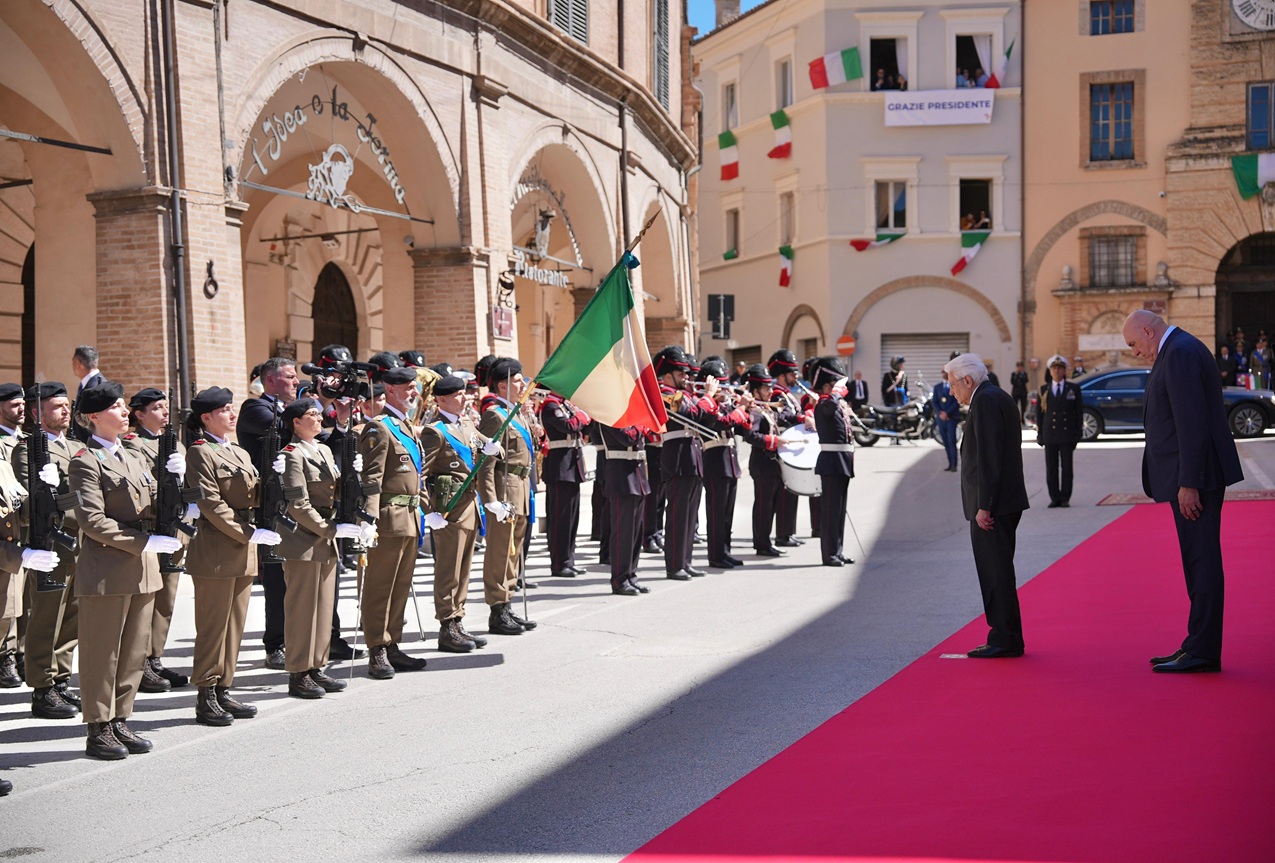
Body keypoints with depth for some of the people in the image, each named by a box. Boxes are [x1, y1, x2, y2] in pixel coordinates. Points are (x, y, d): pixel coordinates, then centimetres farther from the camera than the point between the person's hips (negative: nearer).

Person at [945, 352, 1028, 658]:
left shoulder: (985, 401, -13)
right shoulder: (1000, 397, 18)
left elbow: (988, 457, -20)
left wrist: (983, 506, -20)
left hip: (992, 505, -11)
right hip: (1006, 502, 11)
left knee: (996, 573, -6)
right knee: (998, 572, 14)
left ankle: (1005, 640, -2)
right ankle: (1006, 639, 19)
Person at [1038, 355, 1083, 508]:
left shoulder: (1074, 388, 5)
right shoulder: (1044, 389, 9)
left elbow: (1079, 412, 5)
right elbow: (1039, 412, 9)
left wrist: (1078, 433, -2)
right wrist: (1039, 435, 3)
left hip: (1067, 434, -1)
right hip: (1050, 435, 1)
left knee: (1067, 467, 1)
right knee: (1051, 468, 1)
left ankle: (1065, 498, 8)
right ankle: (1054, 498, 7)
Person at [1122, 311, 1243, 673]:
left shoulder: (1180, 353, -15)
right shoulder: (1180, 350, 18)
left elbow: (1192, 422, -21)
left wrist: (1188, 483, -22)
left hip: (1196, 475, -11)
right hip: (1192, 476, 11)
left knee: (1201, 561, -6)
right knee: (1198, 562, 13)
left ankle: (1203, 651, -2)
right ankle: (1198, 645, 20)